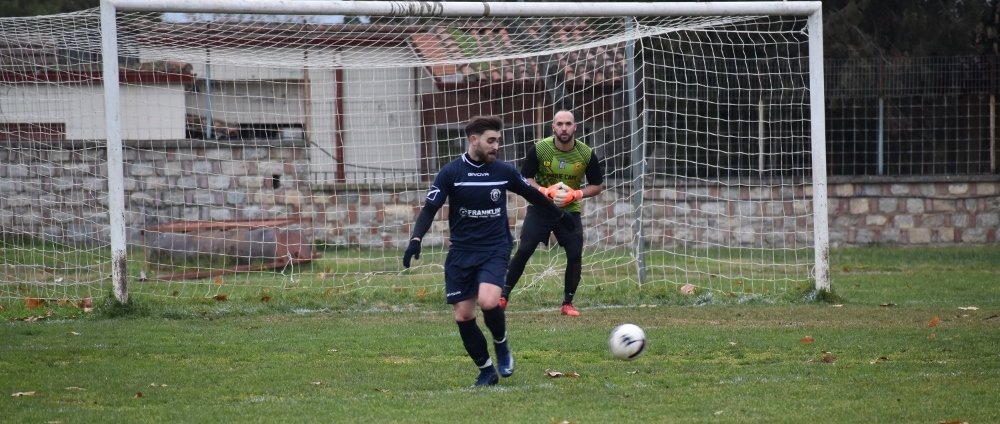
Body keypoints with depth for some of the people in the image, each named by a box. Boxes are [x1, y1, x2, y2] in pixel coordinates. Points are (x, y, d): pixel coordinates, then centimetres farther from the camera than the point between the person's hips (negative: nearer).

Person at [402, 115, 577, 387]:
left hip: (495, 250, -1)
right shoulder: (450, 173, -6)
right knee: (463, 316, -2)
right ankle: (486, 371, 16)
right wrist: (416, 239, -22)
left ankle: (502, 346, 4)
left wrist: (560, 215, 29)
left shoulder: (504, 172, 0)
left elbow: (532, 194, 17)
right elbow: (430, 209, -6)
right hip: (461, 252, 1)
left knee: (488, 301, -25)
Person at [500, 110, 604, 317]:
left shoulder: (587, 154, -10)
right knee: (523, 251, -10)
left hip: (569, 211, 1)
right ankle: (503, 296, 1)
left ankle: (567, 304, 7)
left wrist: (575, 194, -18)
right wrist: (547, 191, -21)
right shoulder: (539, 149, -13)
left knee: (575, 256, -9)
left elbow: (597, 186, 0)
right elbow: (524, 178, -5)